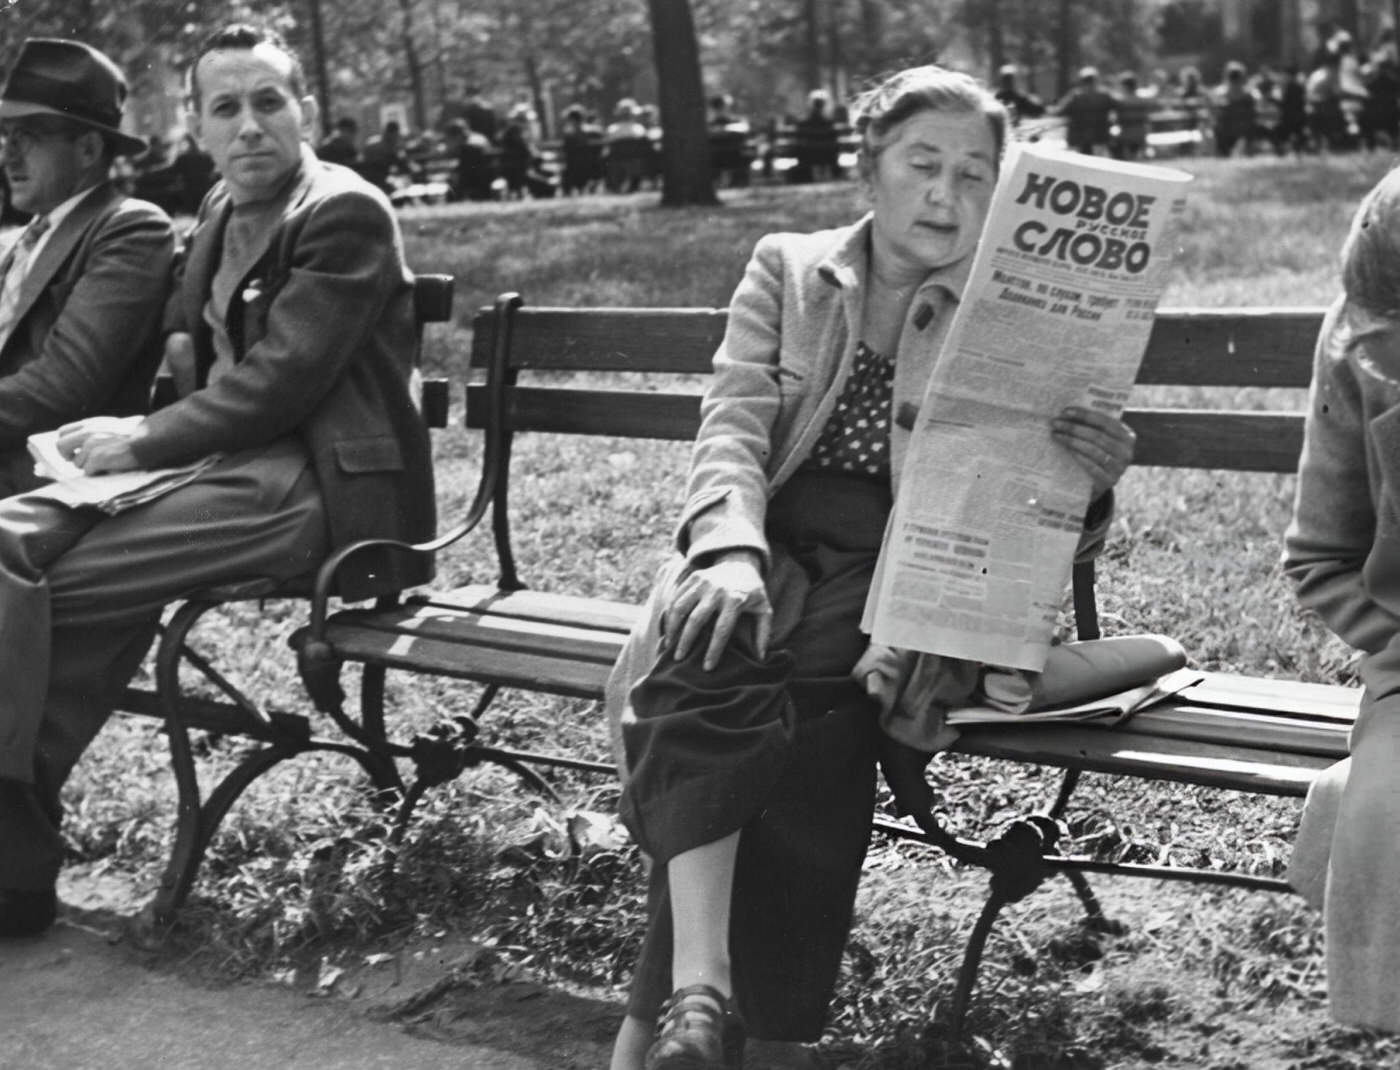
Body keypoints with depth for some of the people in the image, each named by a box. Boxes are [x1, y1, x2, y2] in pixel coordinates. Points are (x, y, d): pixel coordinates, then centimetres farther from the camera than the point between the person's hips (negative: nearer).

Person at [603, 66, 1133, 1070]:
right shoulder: (787, 270, 14)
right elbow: (733, 426, 0)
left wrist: (1088, 487, -23)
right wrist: (733, 552, -21)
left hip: (904, 571, -1)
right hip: (772, 553, 2)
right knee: (699, 658, -33)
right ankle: (700, 984, -44)